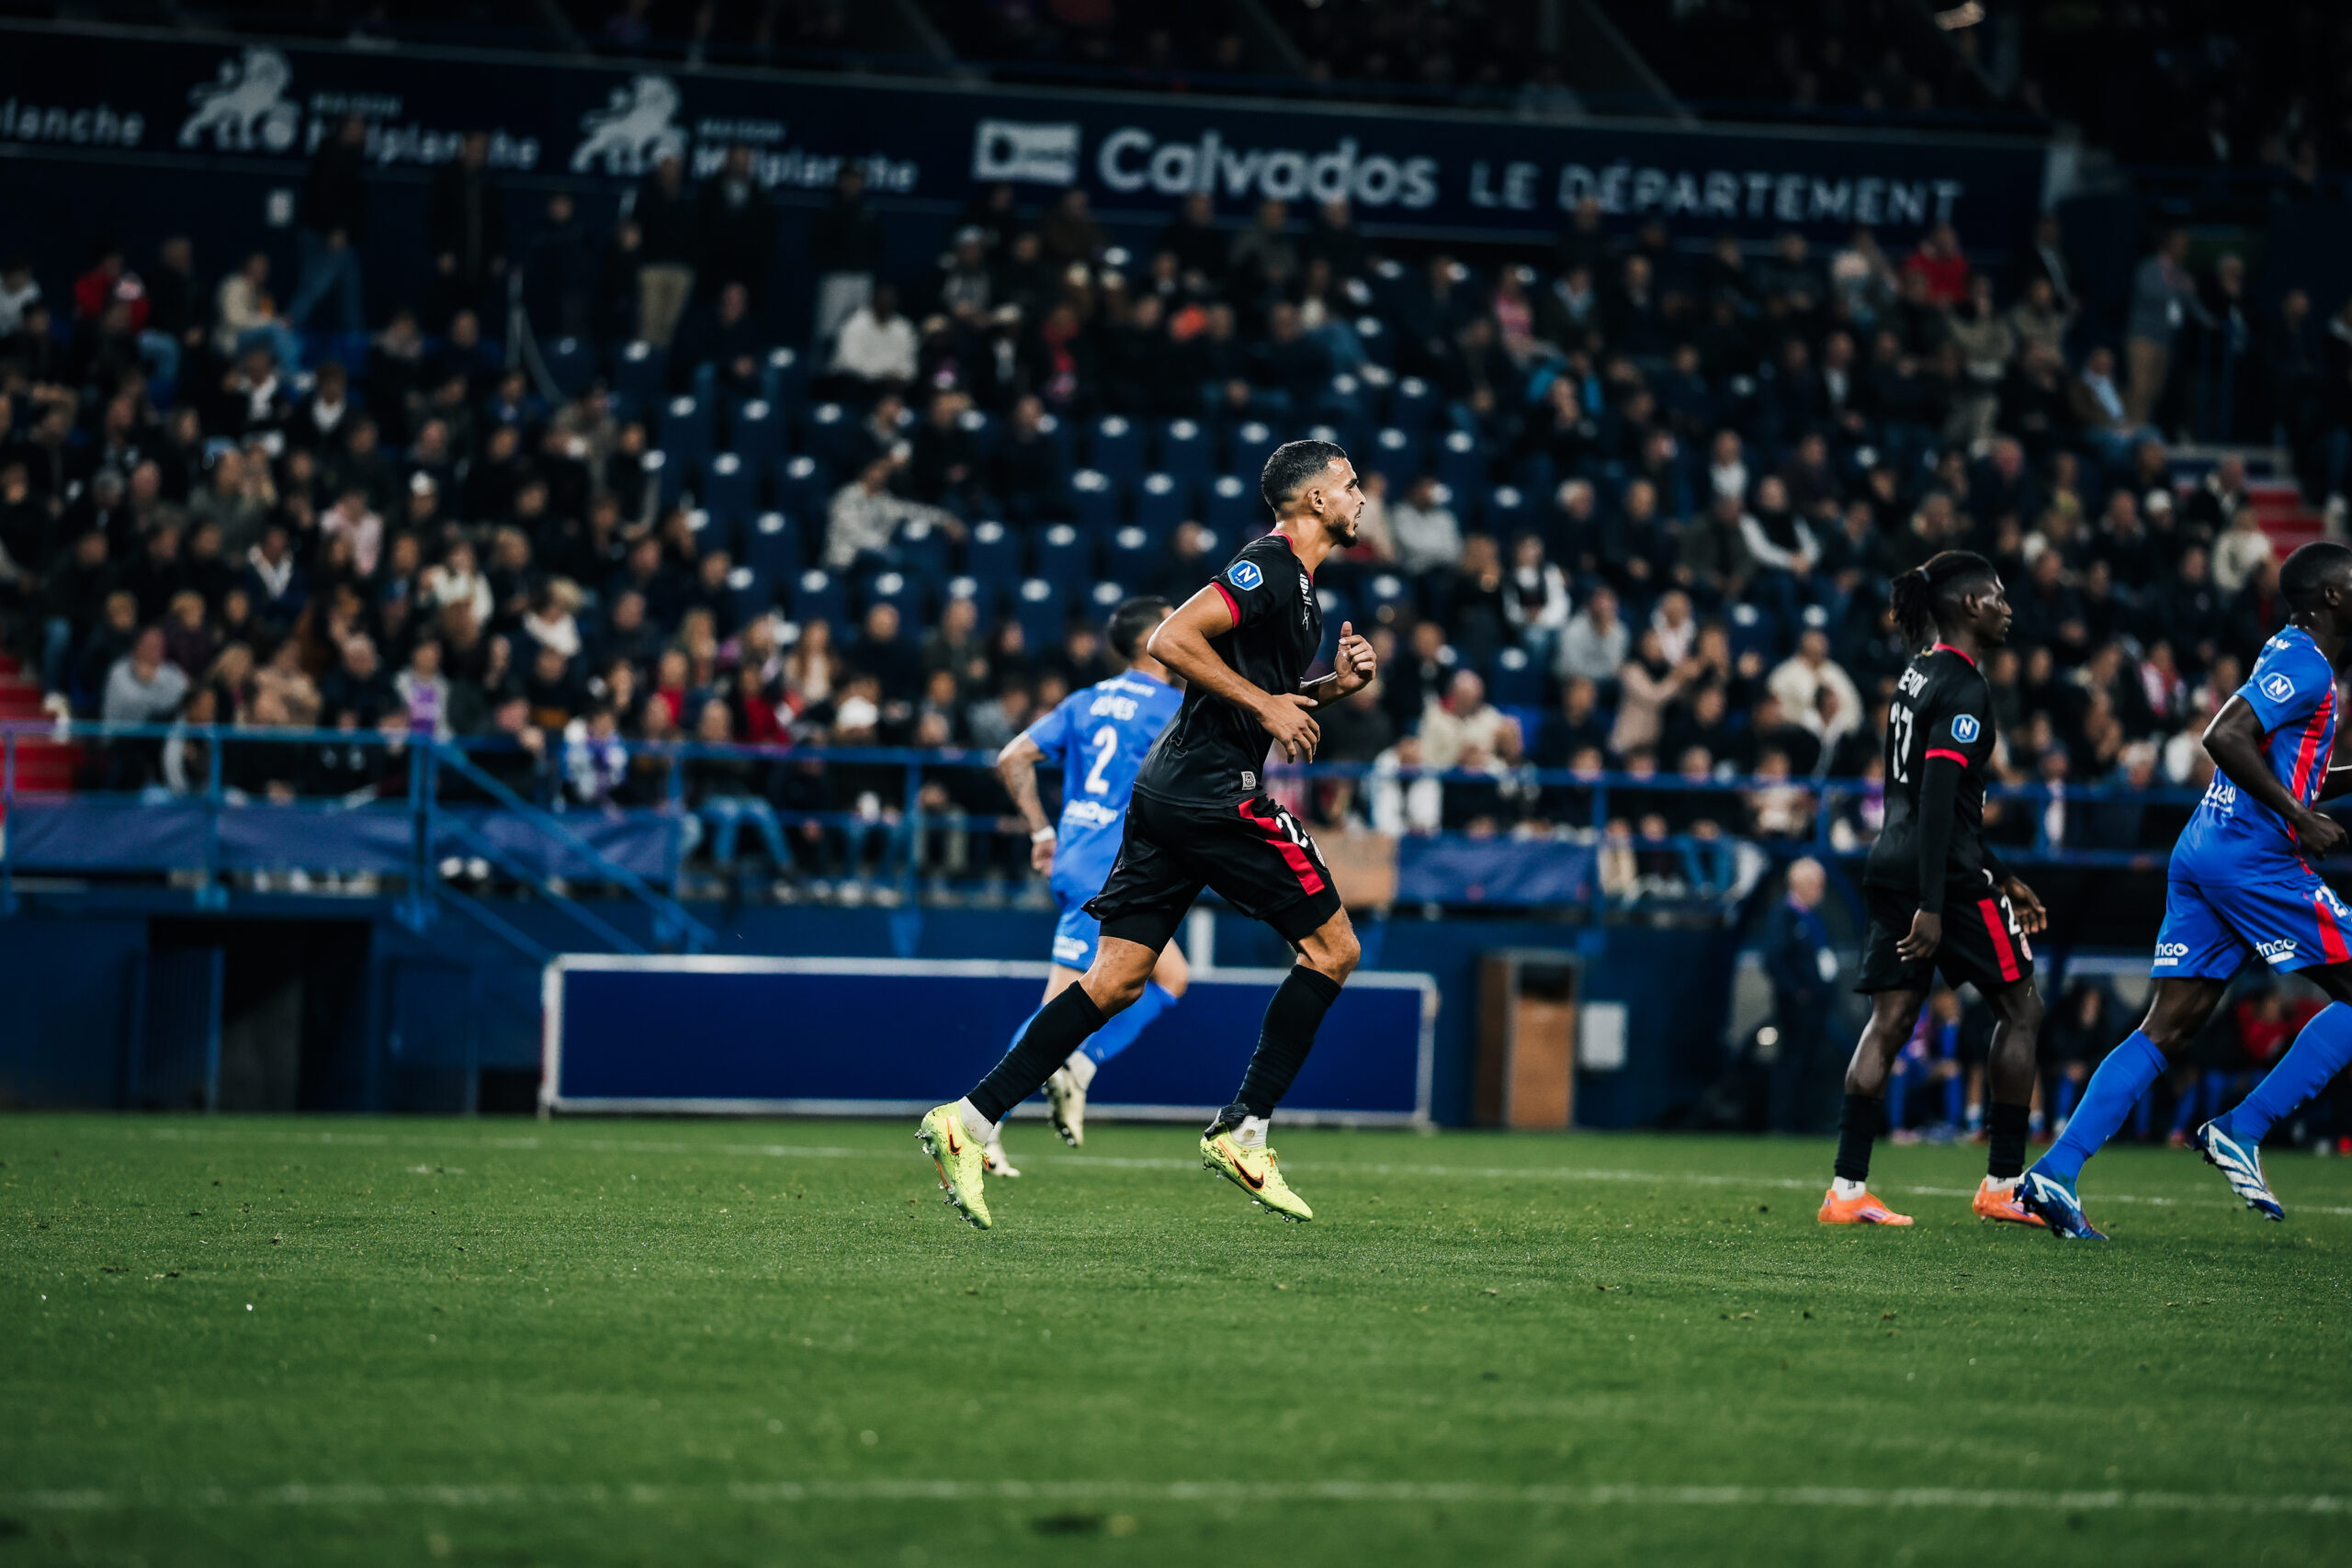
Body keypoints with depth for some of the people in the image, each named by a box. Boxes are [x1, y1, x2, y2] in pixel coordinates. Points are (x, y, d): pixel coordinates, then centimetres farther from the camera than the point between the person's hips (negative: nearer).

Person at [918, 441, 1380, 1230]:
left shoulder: (1293, 583, 21)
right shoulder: (1269, 567, -11)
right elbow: (1171, 641, -20)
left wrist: (1333, 684, 13)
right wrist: (1266, 704, -17)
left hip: (1166, 794, 10)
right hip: (1218, 795, -10)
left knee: (1115, 980, 4)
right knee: (1332, 949, -1)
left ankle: (970, 1120, -4)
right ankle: (1242, 1130, 0)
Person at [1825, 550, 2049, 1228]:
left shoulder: (1919, 676, 17)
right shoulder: (1963, 687, -12)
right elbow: (1938, 798, -20)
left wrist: (2000, 877, 29)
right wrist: (1931, 905, -24)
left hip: (1892, 866, 9)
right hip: (1945, 873, -9)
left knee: (1890, 1019, 4)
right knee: (2021, 1006, 4)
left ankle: (1847, 1188, -3)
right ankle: (2004, 1182, 5)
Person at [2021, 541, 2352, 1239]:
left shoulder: (2290, 654, 21)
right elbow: (2225, 738, -23)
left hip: (2200, 856, 10)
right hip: (2255, 859, -10)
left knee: (2169, 1030, 4)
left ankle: (2057, 1170, -5)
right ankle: (2241, 1130, -4)